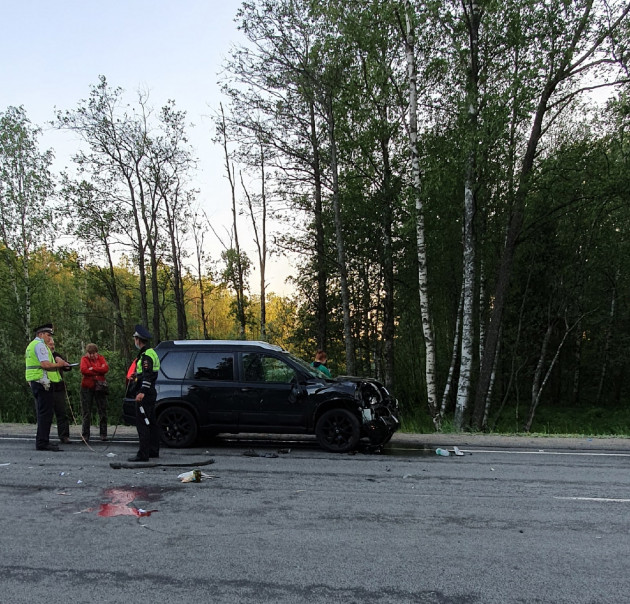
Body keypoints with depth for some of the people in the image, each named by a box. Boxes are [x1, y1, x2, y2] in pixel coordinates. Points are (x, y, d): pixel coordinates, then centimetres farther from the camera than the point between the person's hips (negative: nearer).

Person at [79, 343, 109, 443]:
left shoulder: (101, 358, 8)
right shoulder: (84, 359, 2)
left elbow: (106, 368, -9)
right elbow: (83, 369, -17)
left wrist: (93, 369, -15)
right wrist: (99, 371, -13)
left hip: (99, 387, 2)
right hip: (87, 387, -2)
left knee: (103, 411, 4)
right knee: (86, 413, 3)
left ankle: (103, 434, 12)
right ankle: (85, 435, 9)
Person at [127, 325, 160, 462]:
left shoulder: (146, 355, -15)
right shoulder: (151, 352, 17)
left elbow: (148, 375, -24)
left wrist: (142, 392, -29)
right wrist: (136, 376, 29)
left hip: (144, 395, -11)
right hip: (149, 393, 11)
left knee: (142, 423, -9)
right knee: (151, 423, 15)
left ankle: (143, 454, -9)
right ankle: (153, 451, 22)